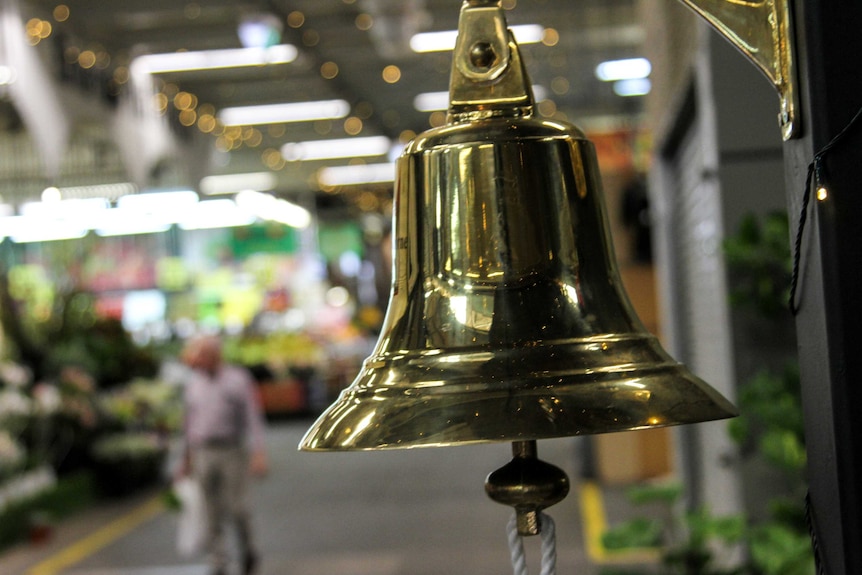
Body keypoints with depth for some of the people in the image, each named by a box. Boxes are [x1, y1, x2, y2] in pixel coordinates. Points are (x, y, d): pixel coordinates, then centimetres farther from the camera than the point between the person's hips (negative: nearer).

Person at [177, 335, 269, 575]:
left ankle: (246, 546, 22)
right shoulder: (193, 382, 12)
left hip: (233, 451, -3)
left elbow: (254, 417, -6)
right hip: (203, 453, 4)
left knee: (236, 508, -5)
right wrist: (186, 458, 19)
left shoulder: (239, 379, -1)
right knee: (212, 513, 1)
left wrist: (259, 453, -16)